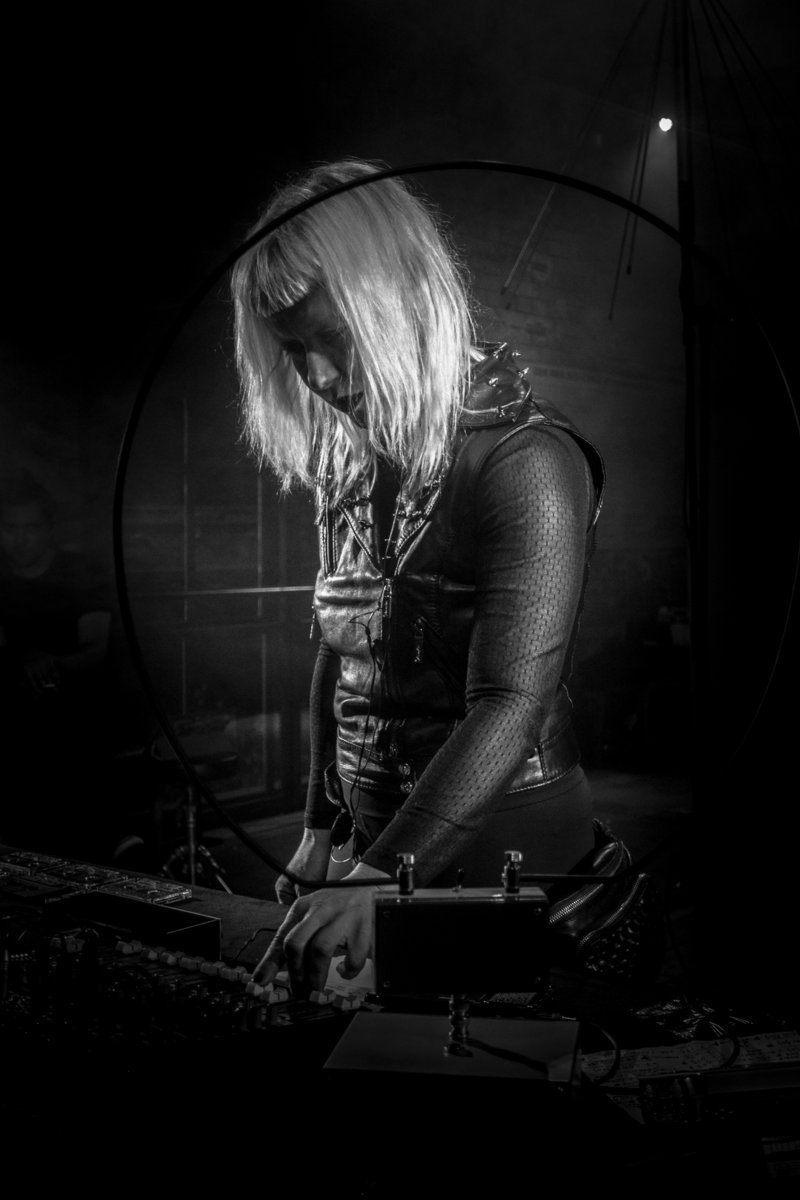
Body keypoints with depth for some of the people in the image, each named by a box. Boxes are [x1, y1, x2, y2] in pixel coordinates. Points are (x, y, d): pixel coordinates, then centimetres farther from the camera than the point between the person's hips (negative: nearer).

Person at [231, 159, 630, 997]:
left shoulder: (527, 460, -18)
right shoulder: (348, 465, 5)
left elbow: (513, 705, -27)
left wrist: (379, 878, -33)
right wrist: (322, 831, 10)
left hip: (504, 849, -6)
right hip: (382, 842, 7)